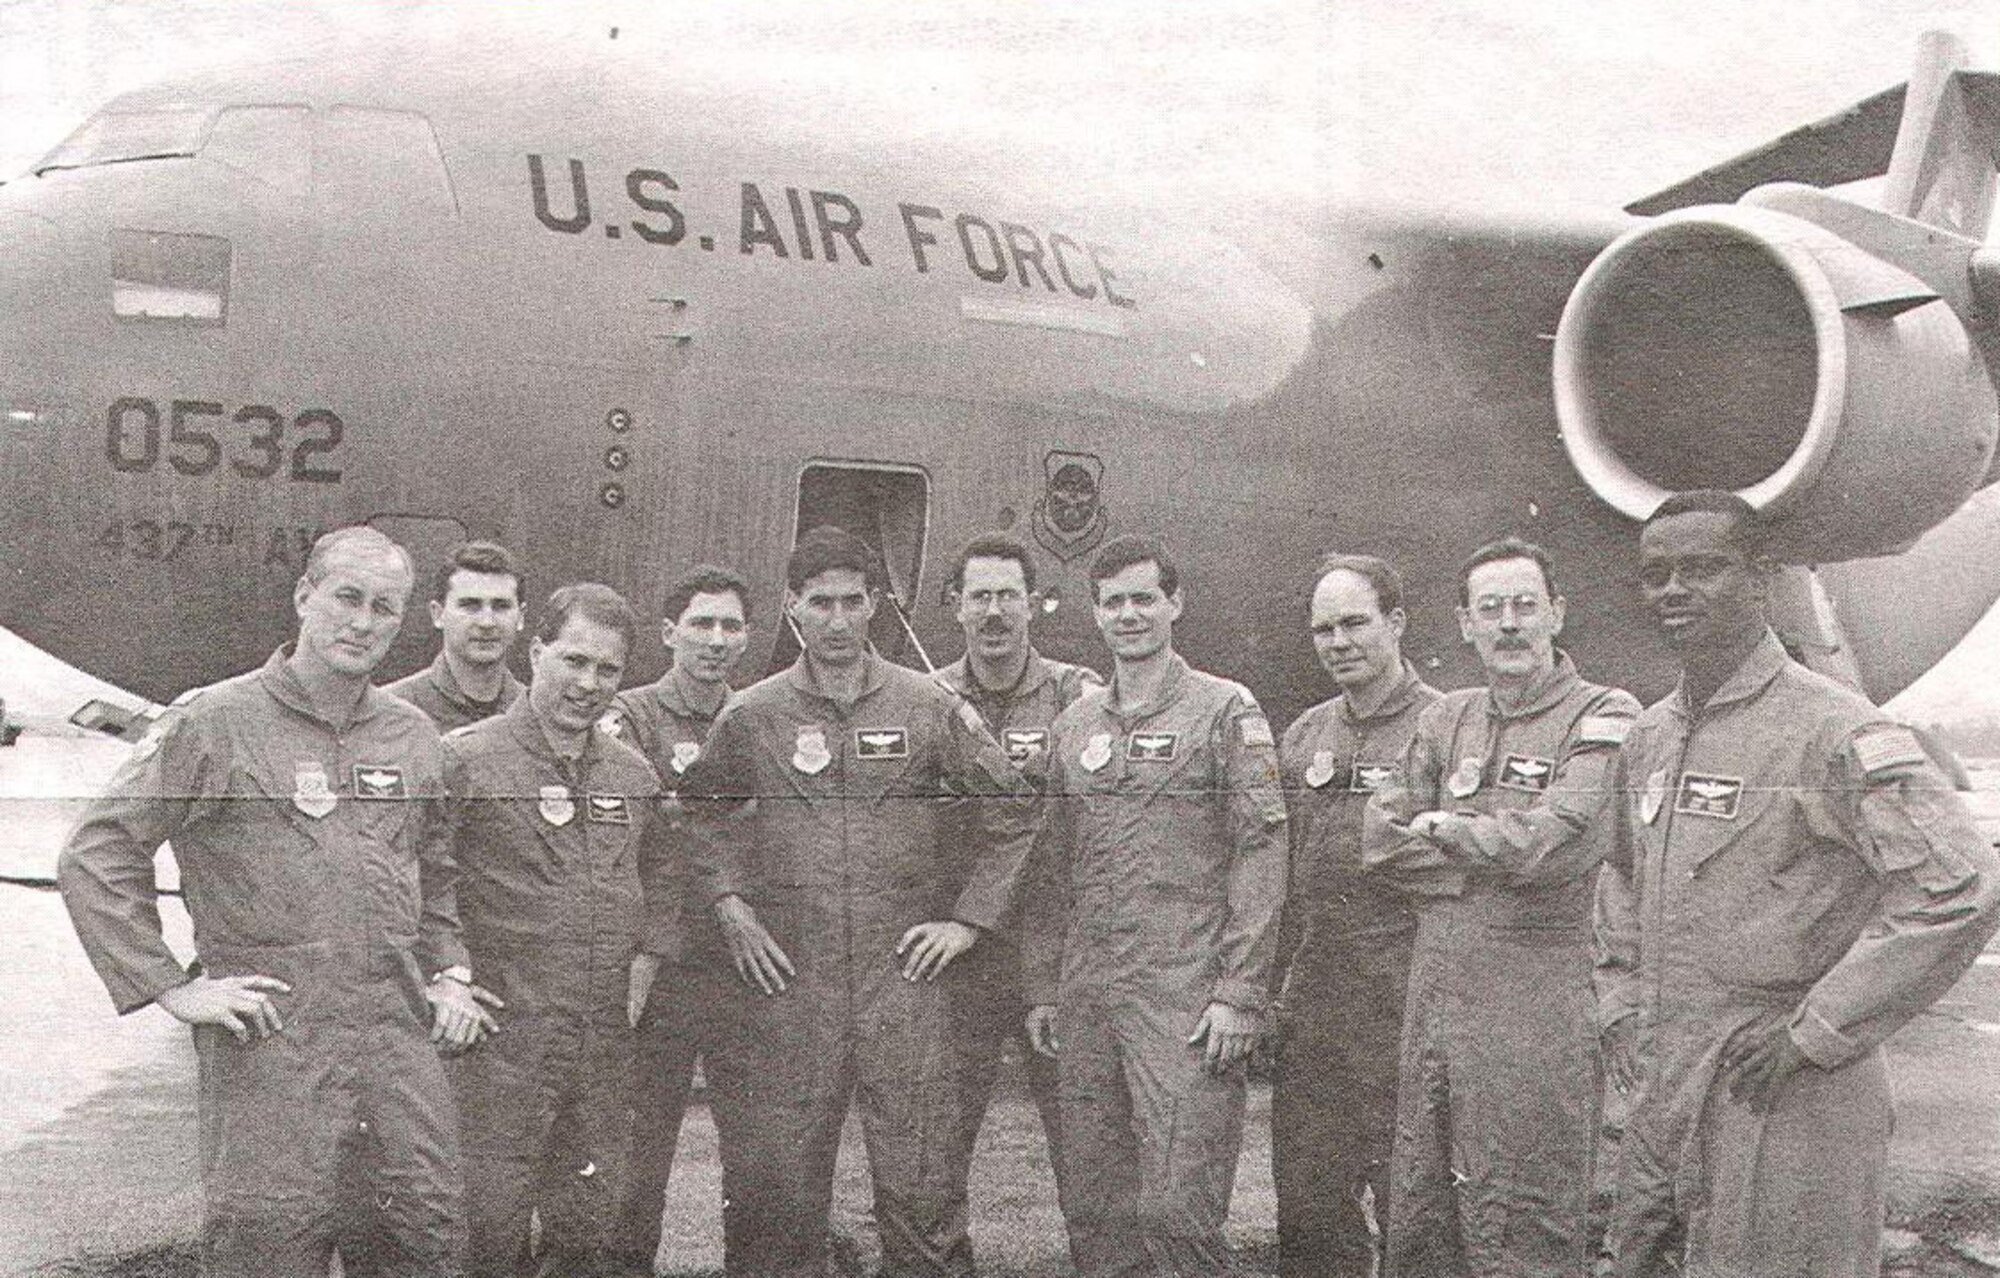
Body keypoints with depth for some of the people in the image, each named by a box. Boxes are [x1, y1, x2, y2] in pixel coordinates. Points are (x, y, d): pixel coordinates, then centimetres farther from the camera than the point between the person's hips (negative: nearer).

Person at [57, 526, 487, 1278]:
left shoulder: (414, 736, 14)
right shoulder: (212, 723, -3)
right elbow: (95, 857, -4)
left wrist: (448, 972, 15)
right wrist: (171, 988, -8)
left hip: (400, 1037, 5)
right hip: (268, 1041, -4)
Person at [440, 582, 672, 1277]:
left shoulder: (634, 773, 12)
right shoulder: (465, 758, -6)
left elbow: (657, 877, 25)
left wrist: (644, 963, 12)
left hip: (609, 1040, 5)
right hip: (500, 1038, -5)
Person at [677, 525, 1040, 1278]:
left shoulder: (930, 709, 4)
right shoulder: (749, 717, 6)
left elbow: (1012, 813, 11)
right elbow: (697, 816, 18)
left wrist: (969, 918, 5)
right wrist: (728, 905, 4)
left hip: (905, 973, 0)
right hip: (788, 978, 1)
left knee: (923, 1186, 1)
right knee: (773, 1183, 3)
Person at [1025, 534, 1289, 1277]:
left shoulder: (1227, 712, 0)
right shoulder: (1072, 726, 15)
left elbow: (1261, 854, -6)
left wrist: (1239, 994, -12)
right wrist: (1043, 988, 13)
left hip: (1185, 994, -5)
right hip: (1086, 998, 5)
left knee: (1176, 1209, -9)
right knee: (1091, 1208, 8)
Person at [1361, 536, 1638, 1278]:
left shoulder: (1603, 717, -5)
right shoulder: (1448, 719, 14)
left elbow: (1556, 846, -19)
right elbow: (1381, 838, 7)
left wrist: (1442, 829, -4)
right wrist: (1491, 855, -6)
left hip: (1536, 1020, -6)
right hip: (1433, 1001, 6)